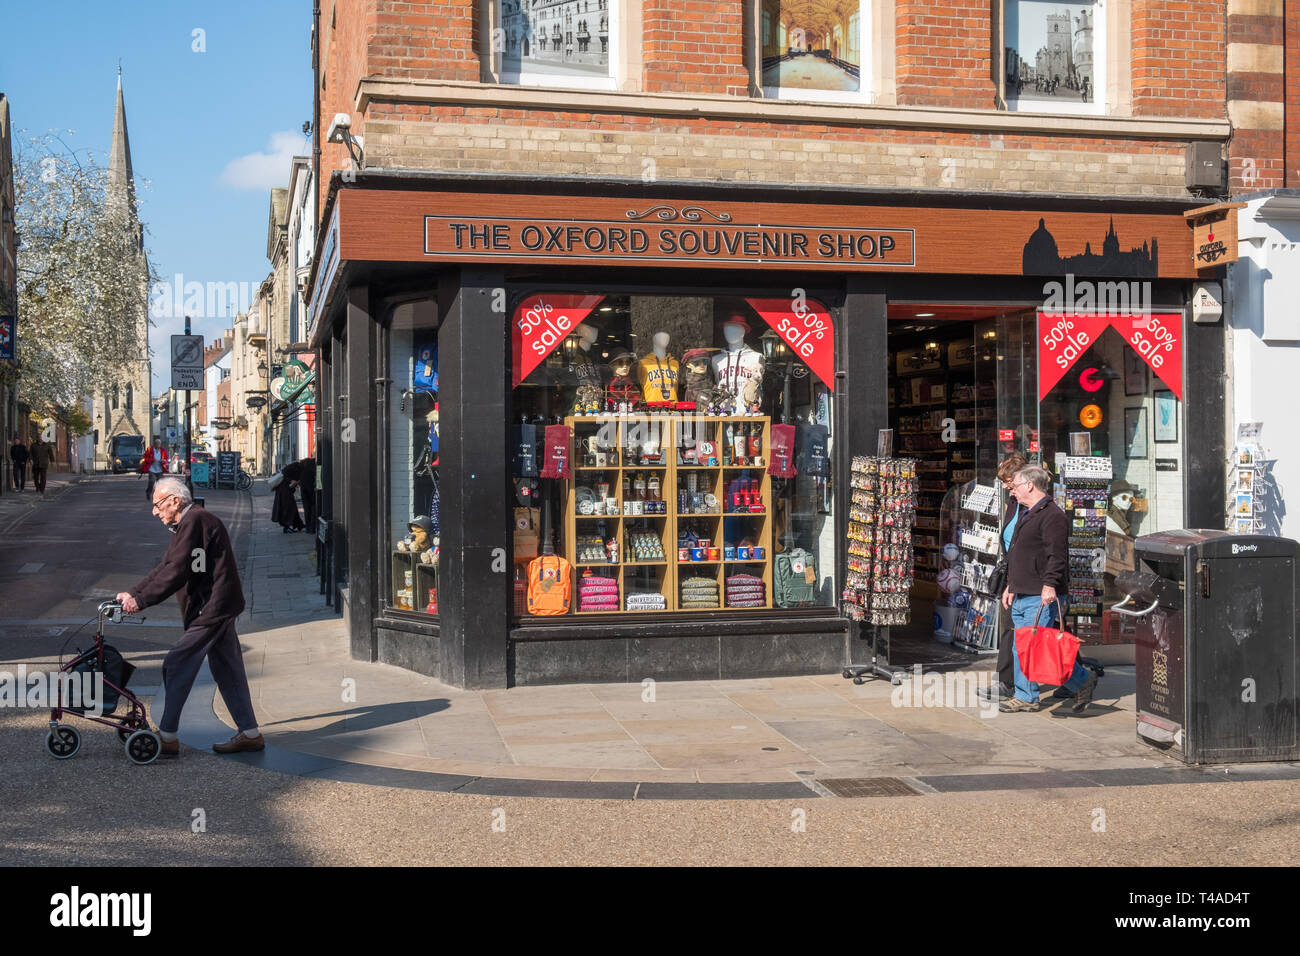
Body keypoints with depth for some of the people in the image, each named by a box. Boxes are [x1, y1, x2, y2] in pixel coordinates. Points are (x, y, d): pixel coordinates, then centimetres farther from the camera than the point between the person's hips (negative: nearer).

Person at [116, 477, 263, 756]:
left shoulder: (195, 521, -16)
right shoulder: (186, 524, 18)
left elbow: (175, 573, -22)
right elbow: (164, 568, 19)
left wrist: (141, 600, -19)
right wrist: (133, 593, 10)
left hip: (211, 609, -11)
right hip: (218, 608, 11)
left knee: (177, 668, -6)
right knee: (227, 670, 13)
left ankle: (168, 738, 0)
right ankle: (250, 734, 17)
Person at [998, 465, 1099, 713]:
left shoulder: (1052, 515, -13)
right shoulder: (1026, 514, 20)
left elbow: (1057, 555, -22)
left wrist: (1049, 585, -29)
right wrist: (1011, 586, 26)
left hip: (1041, 597, -10)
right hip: (1022, 595, 10)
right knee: (1021, 647, 9)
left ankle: (1082, 680, 4)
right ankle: (1026, 697, 15)